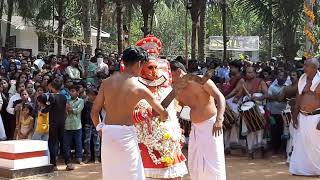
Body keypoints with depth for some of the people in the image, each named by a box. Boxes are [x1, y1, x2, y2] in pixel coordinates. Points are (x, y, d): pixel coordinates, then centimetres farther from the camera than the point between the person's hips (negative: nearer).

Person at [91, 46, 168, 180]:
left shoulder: (107, 82, 1)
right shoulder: (140, 88, -7)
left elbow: (94, 112, 3)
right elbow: (163, 114, 3)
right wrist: (162, 117, 26)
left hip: (107, 133, 4)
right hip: (125, 134, -4)